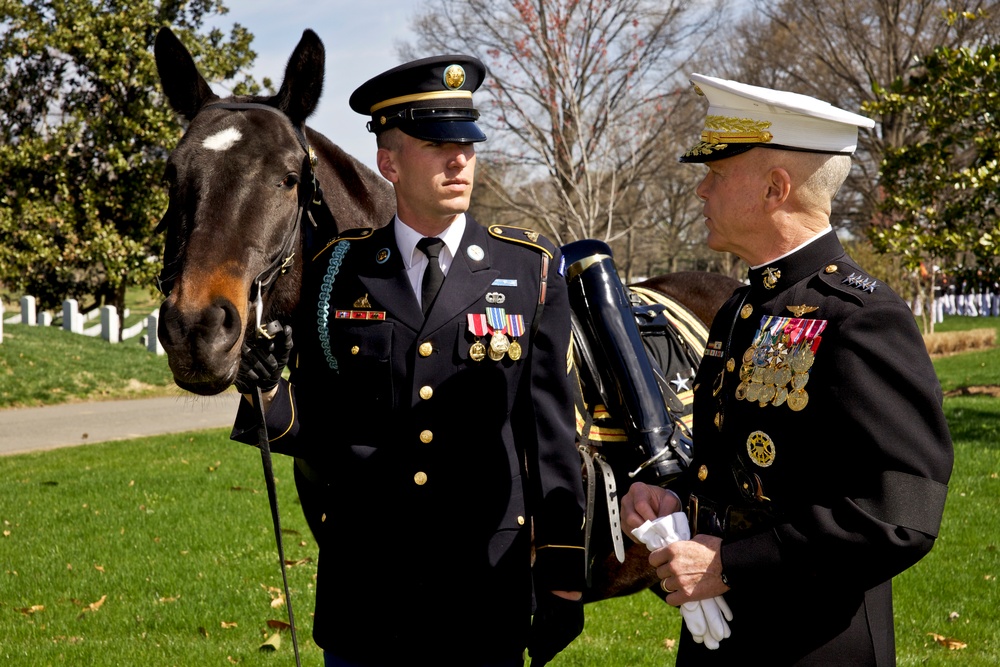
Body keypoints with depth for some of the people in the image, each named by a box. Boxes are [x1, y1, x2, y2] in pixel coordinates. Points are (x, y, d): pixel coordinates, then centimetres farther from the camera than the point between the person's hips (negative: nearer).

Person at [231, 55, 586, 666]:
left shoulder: (532, 270, 1)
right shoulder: (336, 271, 3)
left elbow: (551, 432, 0)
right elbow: (316, 429, 6)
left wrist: (563, 582, -1)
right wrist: (270, 396, -16)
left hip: (486, 589, -1)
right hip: (362, 587, 1)